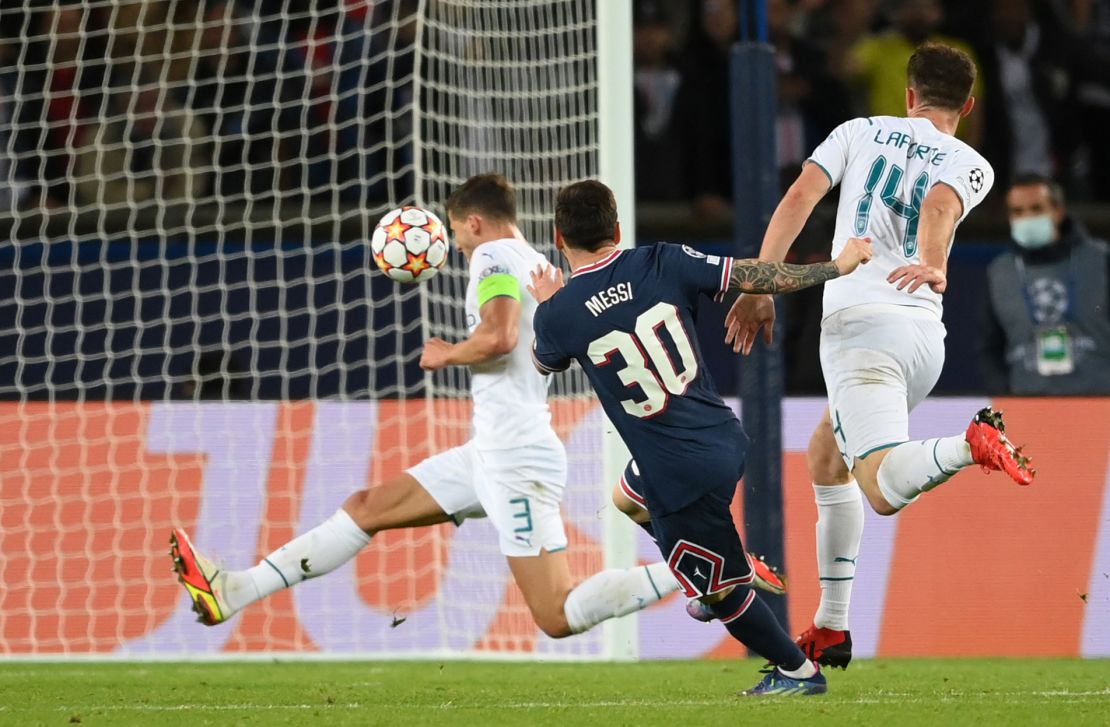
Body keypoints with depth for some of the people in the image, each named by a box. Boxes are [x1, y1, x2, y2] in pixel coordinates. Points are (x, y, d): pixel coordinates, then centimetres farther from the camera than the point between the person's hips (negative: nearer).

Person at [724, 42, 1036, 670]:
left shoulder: (861, 132, 14)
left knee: (886, 490, -19)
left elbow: (798, 200, 1)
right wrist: (935, 264, -31)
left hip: (860, 324, -4)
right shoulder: (971, 166, 13)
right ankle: (831, 630, 21)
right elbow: (940, 207, -11)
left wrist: (759, 288, 3)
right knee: (826, 458, 25)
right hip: (926, 336, 4)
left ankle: (971, 445, -48)